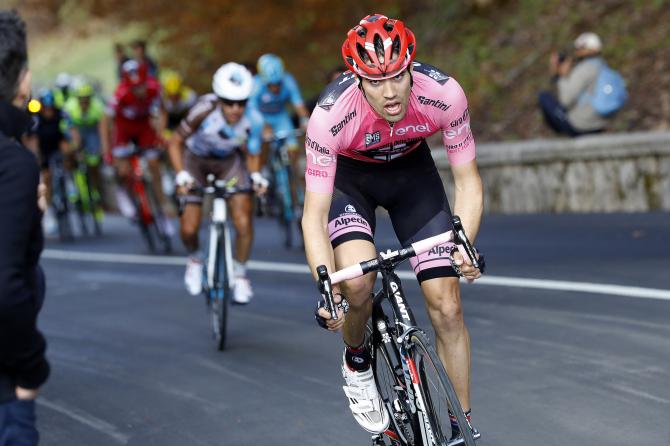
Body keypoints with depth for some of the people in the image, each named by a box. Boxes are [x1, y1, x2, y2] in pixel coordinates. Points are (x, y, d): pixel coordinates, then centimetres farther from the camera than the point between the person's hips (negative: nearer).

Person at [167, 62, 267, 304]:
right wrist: (181, 175, -35)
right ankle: (195, 260, 30)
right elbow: (175, 142, -23)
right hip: (196, 160, -1)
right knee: (189, 229, -5)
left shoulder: (253, 121, -29)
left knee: (244, 223, -13)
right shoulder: (205, 110, -37)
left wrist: (256, 176, -26)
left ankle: (240, 275, 11)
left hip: (229, 162, 1)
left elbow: (252, 154, -8)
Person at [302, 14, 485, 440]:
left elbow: (468, 180, -19)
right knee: (357, 282, -27)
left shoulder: (444, 94, -32)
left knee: (448, 307, -5)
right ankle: (357, 361, 6)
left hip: (411, 169, 2)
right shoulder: (331, 114, -36)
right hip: (348, 174, -2)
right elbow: (314, 216, -32)